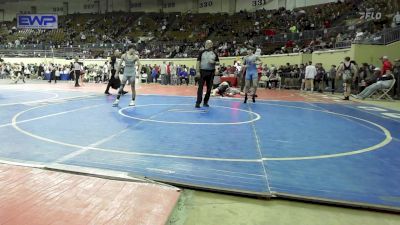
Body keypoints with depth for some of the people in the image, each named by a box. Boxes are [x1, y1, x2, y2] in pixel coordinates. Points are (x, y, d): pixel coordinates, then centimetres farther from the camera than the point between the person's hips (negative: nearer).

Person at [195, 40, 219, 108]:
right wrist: (198, 72, -11)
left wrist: (214, 62, -10)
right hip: (202, 71, -3)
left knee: (209, 88, 6)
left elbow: (218, 62, 12)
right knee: (200, 87, -6)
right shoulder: (202, 52, 3)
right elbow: (198, 62, -2)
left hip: (211, 72, 3)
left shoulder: (214, 54, 9)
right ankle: (198, 102, -4)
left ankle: (205, 102, 17)